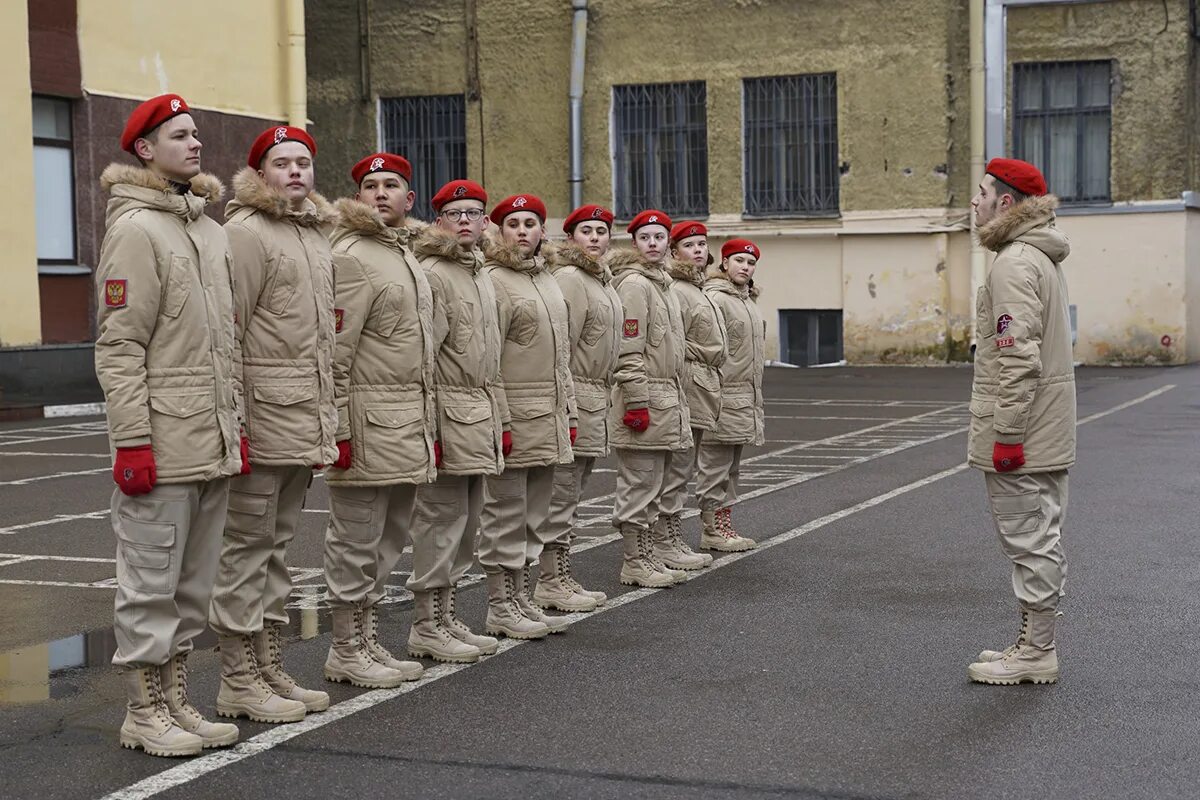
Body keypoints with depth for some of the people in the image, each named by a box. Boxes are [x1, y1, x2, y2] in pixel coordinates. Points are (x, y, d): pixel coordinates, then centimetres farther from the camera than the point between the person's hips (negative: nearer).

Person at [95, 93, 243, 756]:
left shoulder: (213, 232, 17)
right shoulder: (135, 229, -9)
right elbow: (118, 348, -13)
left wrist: (235, 425, 16)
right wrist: (132, 442, -18)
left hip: (212, 443, 8)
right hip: (161, 444, -8)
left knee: (193, 582, 14)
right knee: (151, 582, 0)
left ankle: (175, 699, 24)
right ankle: (143, 712, 10)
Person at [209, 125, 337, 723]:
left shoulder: (316, 236, 18)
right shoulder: (245, 232, -8)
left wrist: (328, 415, 19)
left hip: (307, 421, 8)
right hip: (263, 413, -8)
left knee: (276, 545, 14)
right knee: (247, 545, -2)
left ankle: (270, 669, 22)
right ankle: (238, 680, 5)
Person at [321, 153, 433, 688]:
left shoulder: (408, 260, 19)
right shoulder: (351, 258, -10)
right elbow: (334, 354, -15)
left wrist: (429, 427, 21)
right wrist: (339, 431, -19)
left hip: (410, 429, 9)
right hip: (369, 424, -9)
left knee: (387, 543, 14)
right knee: (356, 544, -1)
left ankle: (368, 640, 24)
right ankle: (345, 651, 9)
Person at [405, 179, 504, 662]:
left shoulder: (481, 276, 19)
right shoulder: (430, 274, -10)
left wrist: (498, 421, 20)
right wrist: (426, 427, -20)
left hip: (480, 420, 9)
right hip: (449, 417, -9)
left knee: (465, 526, 13)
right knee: (442, 522, -5)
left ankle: (446, 617, 21)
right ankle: (426, 626, 2)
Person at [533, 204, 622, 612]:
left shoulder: (603, 280, 18)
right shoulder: (568, 278, -12)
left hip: (597, 400, 10)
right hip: (575, 397, -10)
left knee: (568, 497, 13)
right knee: (561, 496, -5)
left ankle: (562, 577, 19)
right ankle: (551, 582, 0)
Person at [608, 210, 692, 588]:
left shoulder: (662, 283, 19)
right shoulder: (634, 283, -11)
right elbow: (628, 351, -18)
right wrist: (637, 402, -21)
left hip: (667, 399, 10)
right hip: (645, 399, -10)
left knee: (652, 487, 14)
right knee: (639, 486, -4)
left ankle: (645, 556, 22)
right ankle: (634, 563, 2)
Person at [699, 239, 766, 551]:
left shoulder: (748, 300, 18)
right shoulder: (714, 299, -12)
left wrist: (755, 399, 22)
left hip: (745, 402, 10)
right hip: (723, 399, -10)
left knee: (730, 469, 14)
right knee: (715, 467, -3)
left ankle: (725, 524, 20)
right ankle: (713, 529, 2)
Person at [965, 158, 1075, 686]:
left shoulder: (1014, 263, -17)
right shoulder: (1043, 258, 16)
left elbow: (1018, 357, -24)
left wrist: (1006, 435, -22)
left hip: (1021, 434, -11)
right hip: (1048, 434, 11)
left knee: (1029, 541, -3)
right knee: (1042, 540, 15)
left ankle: (1035, 652, 4)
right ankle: (1035, 643, 25)